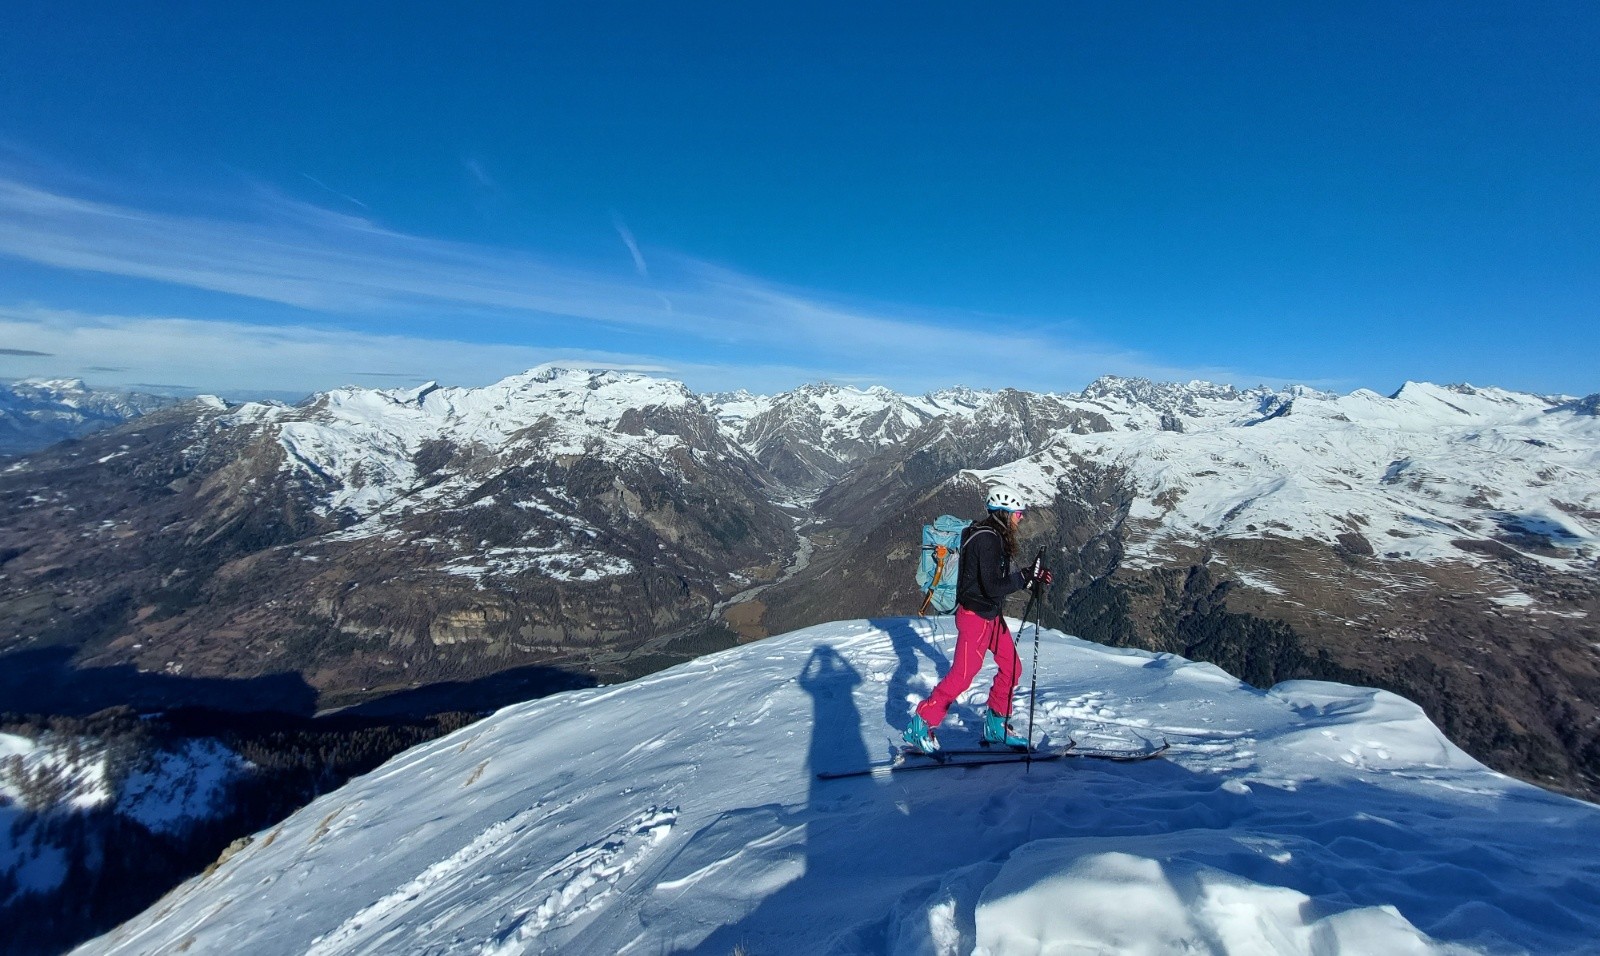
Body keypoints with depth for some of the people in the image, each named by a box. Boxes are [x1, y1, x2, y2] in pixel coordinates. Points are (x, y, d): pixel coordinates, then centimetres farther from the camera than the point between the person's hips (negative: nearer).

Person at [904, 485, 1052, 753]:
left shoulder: (995, 536, 9)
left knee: (1011, 668, 15)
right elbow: (993, 587, -25)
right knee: (962, 675, -4)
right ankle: (920, 726, 8)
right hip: (975, 616, -10)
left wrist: (1032, 576, 4)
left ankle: (996, 725, 30)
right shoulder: (986, 539, -22)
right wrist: (1028, 576, -19)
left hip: (991, 615, 10)